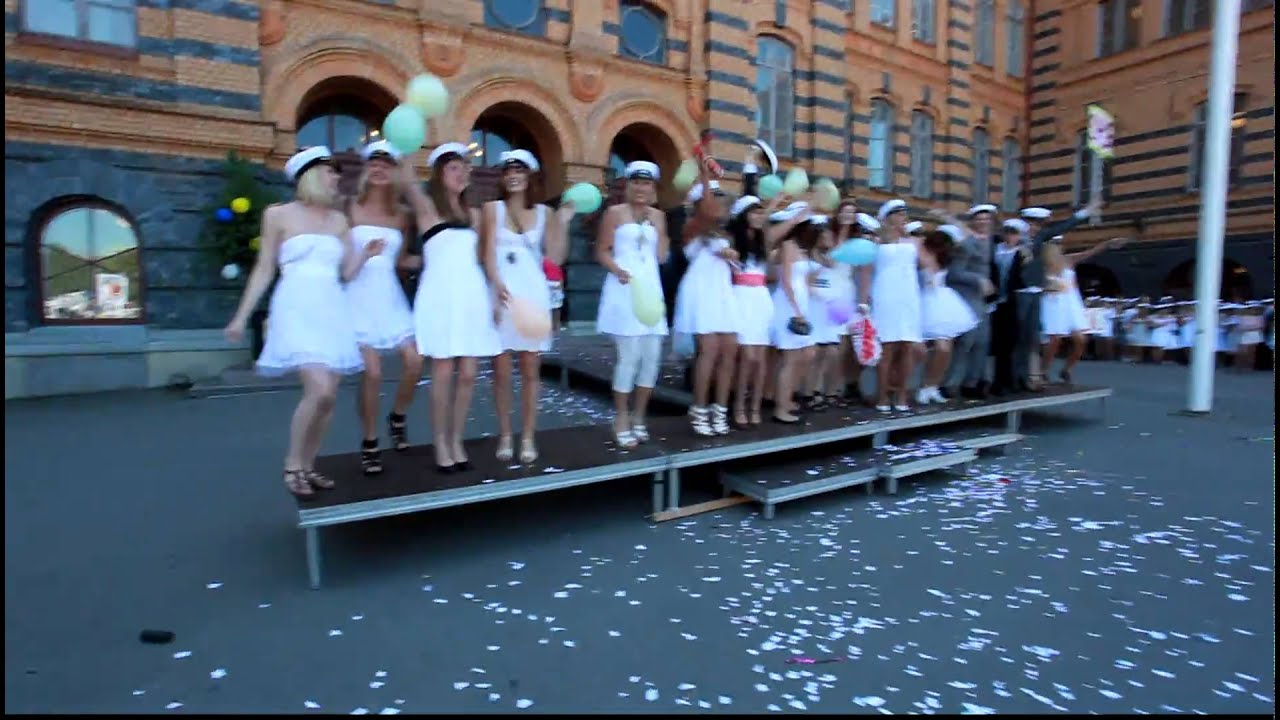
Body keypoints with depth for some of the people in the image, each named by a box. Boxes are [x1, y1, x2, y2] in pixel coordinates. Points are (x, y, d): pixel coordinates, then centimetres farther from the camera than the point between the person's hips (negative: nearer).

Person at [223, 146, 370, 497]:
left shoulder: (338, 220, 14)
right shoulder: (278, 215, 2)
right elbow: (264, 269, 5)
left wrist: (366, 255, -5)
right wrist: (242, 316, 4)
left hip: (332, 311, 5)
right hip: (297, 310, -5)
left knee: (328, 396, 3)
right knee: (320, 390, -20)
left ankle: (307, 466, 19)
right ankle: (292, 466, 1)